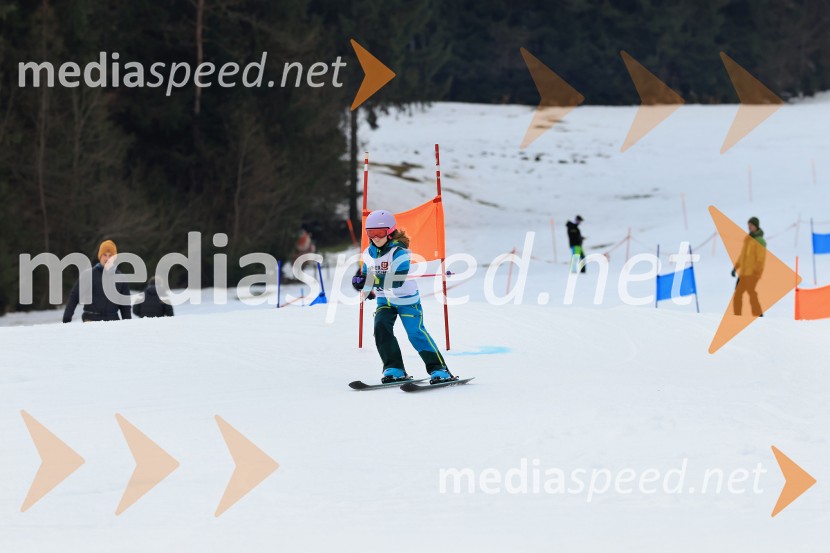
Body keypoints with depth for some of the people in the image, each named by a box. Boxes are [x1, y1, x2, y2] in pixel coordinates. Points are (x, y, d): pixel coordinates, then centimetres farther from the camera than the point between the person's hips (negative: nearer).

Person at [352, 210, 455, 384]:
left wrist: (374, 280, -39)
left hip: (406, 299, -6)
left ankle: (439, 369, -6)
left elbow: (397, 281, -31)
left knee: (416, 332, -12)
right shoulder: (369, 253, 1)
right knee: (381, 328, -15)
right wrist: (360, 281, -15)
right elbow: (368, 278, 9)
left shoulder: (399, 252, -22)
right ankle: (394, 369, -8)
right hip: (385, 299, 6)